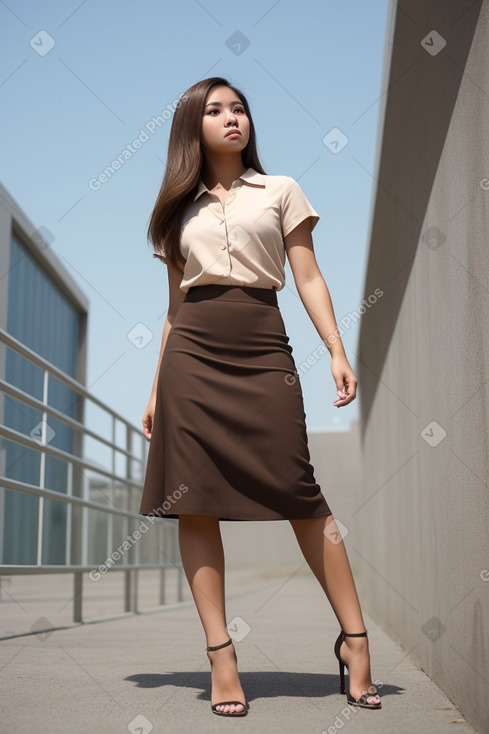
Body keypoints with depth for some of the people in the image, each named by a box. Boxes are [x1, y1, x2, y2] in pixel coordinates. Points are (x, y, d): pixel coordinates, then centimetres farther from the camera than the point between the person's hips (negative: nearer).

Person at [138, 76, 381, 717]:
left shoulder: (281, 191, 13)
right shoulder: (182, 209, 17)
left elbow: (309, 279, 7)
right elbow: (176, 304, 17)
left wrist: (337, 351, -7)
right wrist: (157, 387, 13)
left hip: (262, 350, -2)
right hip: (191, 357, 2)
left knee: (300, 495, -7)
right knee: (195, 503, -3)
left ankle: (354, 638, 3)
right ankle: (221, 655, 3)